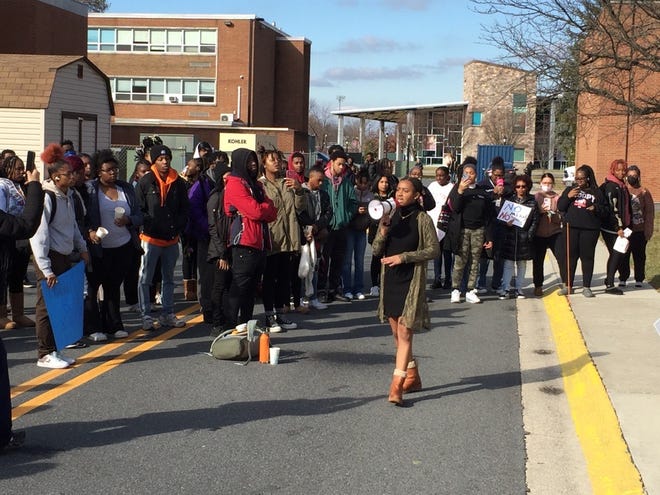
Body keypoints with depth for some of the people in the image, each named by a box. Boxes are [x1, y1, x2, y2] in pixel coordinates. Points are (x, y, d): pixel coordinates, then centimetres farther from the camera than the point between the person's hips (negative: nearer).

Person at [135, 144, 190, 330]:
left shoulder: (178, 183, 6)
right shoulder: (145, 182, -5)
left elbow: (185, 209, 11)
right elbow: (138, 209, -5)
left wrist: (178, 228, -2)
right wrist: (148, 226, -15)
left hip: (172, 239, 5)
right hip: (151, 238, -4)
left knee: (169, 278, 14)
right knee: (145, 279, -1)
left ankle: (167, 314, 24)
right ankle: (146, 316, 7)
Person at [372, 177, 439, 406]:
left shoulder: (422, 219, -7)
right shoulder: (391, 217, 7)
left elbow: (434, 249, -9)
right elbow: (376, 250, 6)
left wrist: (404, 256, -15)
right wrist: (383, 233, -13)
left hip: (411, 281, -6)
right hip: (390, 279, 6)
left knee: (404, 332, -10)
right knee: (397, 332, 13)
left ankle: (397, 387, -13)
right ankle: (413, 377, 29)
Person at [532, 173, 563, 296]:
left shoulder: (557, 198, 5)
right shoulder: (535, 197, 5)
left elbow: (562, 216, 5)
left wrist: (553, 214, -14)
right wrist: (541, 210, -13)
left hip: (555, 233, 0)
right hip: (539, 234, 1)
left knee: (562, 258, -9)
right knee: (537, 261, 6)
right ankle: (538, 286, 18)